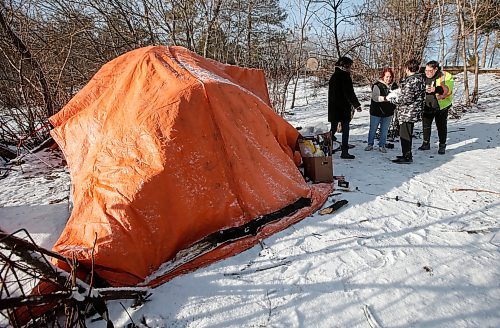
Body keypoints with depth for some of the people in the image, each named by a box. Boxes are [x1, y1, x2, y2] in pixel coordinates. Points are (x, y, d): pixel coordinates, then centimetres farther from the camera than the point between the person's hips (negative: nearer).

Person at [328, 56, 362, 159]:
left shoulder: (334, 76, 13)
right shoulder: (345, 76, -12)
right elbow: (350, 93, -14)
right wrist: (357, 105, -5)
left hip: (333, 107, 8)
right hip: (344, 107, -7)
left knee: (333, 128, 14)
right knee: (345, 129, 0)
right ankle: (344, 152, 1)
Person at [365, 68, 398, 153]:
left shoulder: (394, 86, 4)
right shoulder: (377, 85, -12)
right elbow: (375, 97, -24)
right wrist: (385, 98, -39)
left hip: (388, 113, 4)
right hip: (376, 112, -4)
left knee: (384, 130, 10)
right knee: (373, 129, 9)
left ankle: (382, 145, 23)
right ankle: (370, 144, 25)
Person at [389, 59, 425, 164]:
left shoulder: (410, 81, -18)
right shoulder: (420, 79, 12)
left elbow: (407, 98, -22)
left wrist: (392, 99, -11)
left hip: (407, 112, -10)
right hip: (413, 112, 10)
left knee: (405, 135, -2)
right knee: (407, 134, 19)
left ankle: (407, 157, 4)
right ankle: (407, 154, 29)